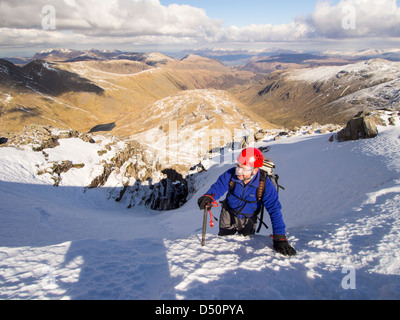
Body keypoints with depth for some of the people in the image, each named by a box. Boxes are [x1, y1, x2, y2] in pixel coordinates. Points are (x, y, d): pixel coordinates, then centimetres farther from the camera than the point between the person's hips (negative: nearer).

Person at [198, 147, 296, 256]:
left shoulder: (265, 184, -33)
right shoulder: (231, 174, -28)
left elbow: (274, 210, -31)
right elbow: (218, 187, -20)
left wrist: (279, 238, -37)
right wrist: (209, 197, -45)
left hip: (248, 221, -1)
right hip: (228, 215, 1)